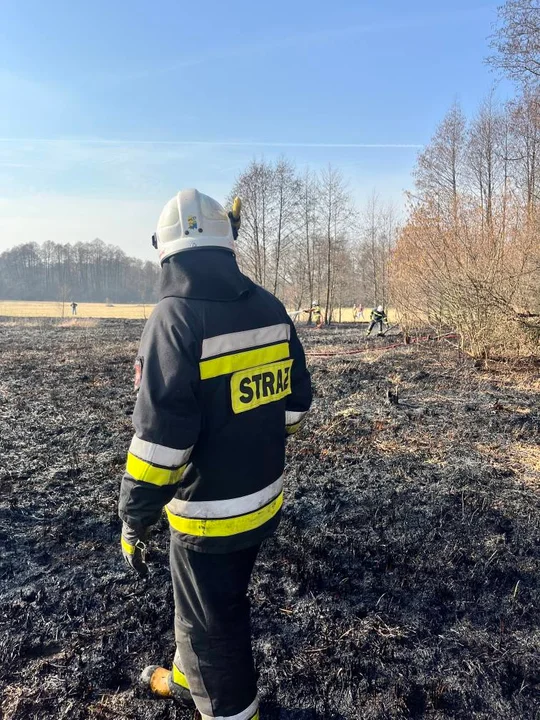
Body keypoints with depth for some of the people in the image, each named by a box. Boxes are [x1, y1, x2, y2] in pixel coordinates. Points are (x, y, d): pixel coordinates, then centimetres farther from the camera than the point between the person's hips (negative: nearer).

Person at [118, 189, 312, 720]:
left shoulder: (175, 318, -23)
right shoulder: (271, 309, -1)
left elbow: (160, 439, -24)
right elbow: (295, 403, 6)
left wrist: (133, 521, -11)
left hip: (211, 512, -8)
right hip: (265, 499, 8)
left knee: (213, 624, 16)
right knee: (208, 603, 29)